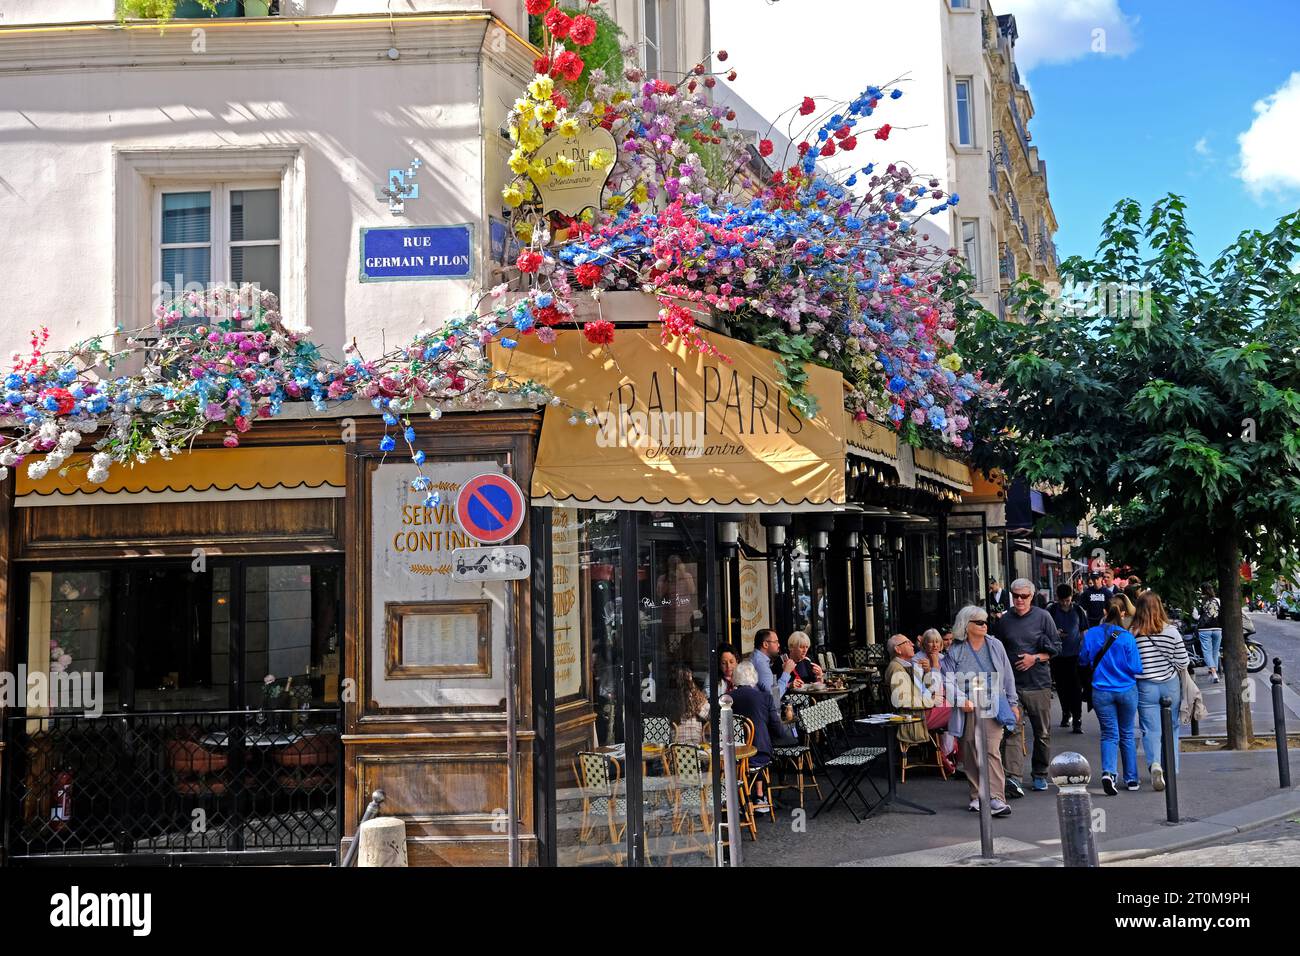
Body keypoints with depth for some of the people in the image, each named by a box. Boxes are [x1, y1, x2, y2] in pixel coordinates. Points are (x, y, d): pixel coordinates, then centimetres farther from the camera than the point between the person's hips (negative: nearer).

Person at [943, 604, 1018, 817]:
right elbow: (948, 680, 1)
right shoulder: (955, 651, 4)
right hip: (967, 710, 1)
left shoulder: (995, 647, 8)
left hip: (992, 709, -1)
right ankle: (977, 796, 16)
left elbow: (1008, 677, 14)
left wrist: (1013, 703, 13)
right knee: (970, 754, 5)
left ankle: (996, 798, -15)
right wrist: (961, 700, -12)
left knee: (992, 751, -12)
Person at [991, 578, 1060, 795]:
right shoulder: (1003, 621, 8)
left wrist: (1035, 658, -12)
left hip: (1039, 684, -1)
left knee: (1042, 732, 10)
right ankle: (1013, 777, -19)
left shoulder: (1043, 617, 1)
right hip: (1011, 684, 1)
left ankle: (1040, 775, 25)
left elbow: (1056, 647, 2)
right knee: (1011, 730, -12)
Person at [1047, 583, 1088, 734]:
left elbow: (1083, 631, 9)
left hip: (1074, 654, -1)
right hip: (1057, 655, 1)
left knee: (1075, 687, -4)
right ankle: (1066, 714, 28)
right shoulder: (1051, 610, -2)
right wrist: (1054, 633, -16)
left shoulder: (1078, 610, 1)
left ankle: (1077, 720, -2)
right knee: (1061, 687, 10)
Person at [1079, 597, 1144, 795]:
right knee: (1127, 734, 15)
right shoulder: (1127, 638, -13)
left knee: (1109, 734, 6)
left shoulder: (1091, 634, -7)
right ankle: (1131, 779, 23)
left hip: (1101, 692, 1)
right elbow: (1136, 668, -11)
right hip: (1126, 691, -1)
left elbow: (1083, 660, 5)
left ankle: (1108, 772, -18)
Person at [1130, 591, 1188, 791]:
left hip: (1145, 687, -1)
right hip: (1171, 685, 2)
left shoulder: (1132, 634, -12)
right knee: (1171, 728, 16)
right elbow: (1183, 663, -4)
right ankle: (1171, 771, 24)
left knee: (1151, 729, 2)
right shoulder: (1171, 631, -9)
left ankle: (1154, 764, -21)